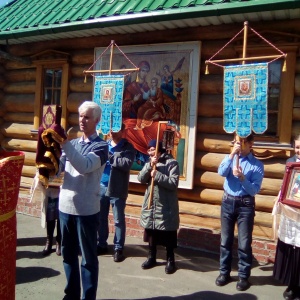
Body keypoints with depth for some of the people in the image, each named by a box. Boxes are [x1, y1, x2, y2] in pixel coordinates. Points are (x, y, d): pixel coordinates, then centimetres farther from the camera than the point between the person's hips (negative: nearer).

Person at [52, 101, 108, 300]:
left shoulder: (101, 146, -5)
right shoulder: (73, 143, 12)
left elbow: (85, 166, -23)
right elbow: (57, 167, 3)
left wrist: (64, 143, -29)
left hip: (86, 210, -6)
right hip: (65, 206, 6)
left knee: (88, 257, 6)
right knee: (68, 254, 17)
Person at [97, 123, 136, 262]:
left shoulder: (128, 147, -4)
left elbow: (127, 164, -20)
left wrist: (110, 157, -20)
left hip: (116, 189, -5)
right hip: (101, 186, 5)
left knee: (118, 220, 5)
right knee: (100, 218, 13)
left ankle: (118, 248, 17)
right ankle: (102, 245, 28)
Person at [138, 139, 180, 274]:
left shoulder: (172, 163, -10)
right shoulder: (149, 163, 9)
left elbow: (173, 183, -19)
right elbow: (140, 179, -3)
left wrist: (157, 175, -24)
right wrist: (150, 166, -15)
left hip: (166, 206, -5)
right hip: (150, 204, 6)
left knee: (168, 236, 5)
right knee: (151, 233, 16)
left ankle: (170, 260, 21)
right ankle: (151, 257, 31)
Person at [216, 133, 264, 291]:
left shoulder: (257, 165, -4)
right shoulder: (230, 158, 5)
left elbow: (255, 190, -12)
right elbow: (221, 172, -15)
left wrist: (242, 178, -26)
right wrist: (232, 154, -21)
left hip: (245, 205, -3)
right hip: (227, 202, 3)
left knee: (244, 243, 3)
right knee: (225, 240, 12)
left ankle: (243, 276, 18)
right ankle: (224, 272, 26)